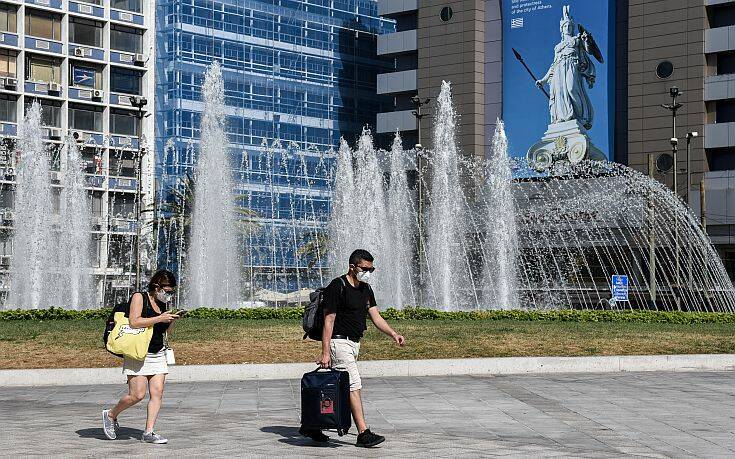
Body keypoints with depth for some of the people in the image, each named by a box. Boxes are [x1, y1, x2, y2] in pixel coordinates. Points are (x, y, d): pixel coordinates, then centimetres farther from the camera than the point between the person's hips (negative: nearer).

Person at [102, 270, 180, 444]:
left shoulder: (162, 304, 14)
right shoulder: (139, 297, -6)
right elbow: (134, 322, -19)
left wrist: (171, 321, 3)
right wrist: (160, 318, -19)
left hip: (158, 354, 7)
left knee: (157, 393, -4)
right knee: (137, 395, -9)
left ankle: (148, 432, -2)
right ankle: (111, 415, 15)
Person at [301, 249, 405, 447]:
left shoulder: (366, 289, 13)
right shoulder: (337, 287, -13)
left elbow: (376, 317, 11)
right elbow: (329, 320, -14)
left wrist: (394, 334, -5)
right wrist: (325, 352, -18)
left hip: (354, 343, 9)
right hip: (339, 342, -9)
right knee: (354, 385, -14)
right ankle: (363, 433, -14)